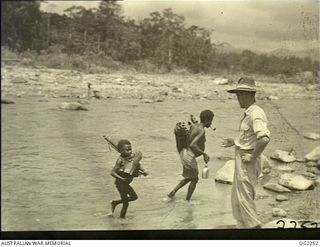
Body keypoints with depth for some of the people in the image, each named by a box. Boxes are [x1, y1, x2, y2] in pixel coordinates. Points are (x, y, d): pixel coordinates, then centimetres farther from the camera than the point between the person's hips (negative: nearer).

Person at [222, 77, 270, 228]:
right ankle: (242, 225, 28)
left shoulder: (255, 114, -21)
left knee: (244, 199, -2)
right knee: (236, 199, 18)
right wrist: (234, 142, 19)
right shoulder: (249, 113, 11)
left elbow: (264, 138, -35)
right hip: (242, 160, 10)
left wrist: (253, 156, -25)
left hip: (247, 162, -10)